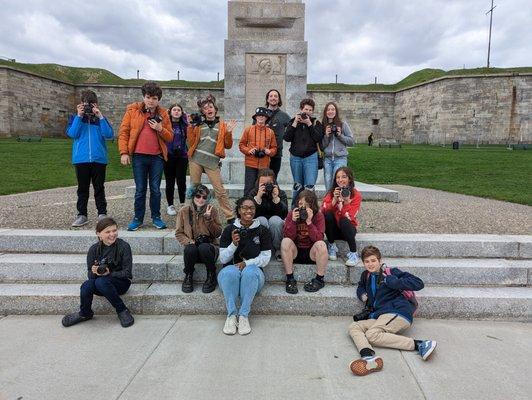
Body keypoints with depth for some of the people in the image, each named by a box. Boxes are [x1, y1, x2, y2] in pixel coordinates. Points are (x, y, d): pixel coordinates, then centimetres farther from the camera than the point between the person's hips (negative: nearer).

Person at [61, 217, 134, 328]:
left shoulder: (123, 246, -12)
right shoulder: (94, 249, -1)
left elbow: (127, 272, -11)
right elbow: (89, 274, 3)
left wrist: (109, 273, -25)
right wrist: (93, 272, -21)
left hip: (121, 282, -4)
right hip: (99, 279, 4)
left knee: (101, 282, -34)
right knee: (86, 285, -27)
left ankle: (122, 310, -16)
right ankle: (85, 314, 2)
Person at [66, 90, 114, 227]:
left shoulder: (101, 118, 8)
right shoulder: (75, 117, 9)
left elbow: (109, 134, -7)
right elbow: (72, 134, -7)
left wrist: (100, 117, -12)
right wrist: (79, 116, -10)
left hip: (99, 158, 0)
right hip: (81, 159, 1)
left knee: (99, 188, 5)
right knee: (82, 188, 8)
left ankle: (102, 214, 10)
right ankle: (82, 215, 15)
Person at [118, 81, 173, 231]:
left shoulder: (163, 114, 7)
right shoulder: (133, 110, 2)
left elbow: (170, 137, 9)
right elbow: (123, 132, 0)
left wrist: (160, 129, -10)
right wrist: (124, 152, -7)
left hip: (157, 157, 1)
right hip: (139, 156, -1)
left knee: (155, 189, 7)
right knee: (140, 189, 5)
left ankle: (156, 217, 19)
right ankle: (138, 218, 16)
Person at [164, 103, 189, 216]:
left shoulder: (184, 124, 7)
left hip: (182, 156, 1)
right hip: (169, 156, -1)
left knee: (181, 181, 0)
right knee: (170, 182, 6)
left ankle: (183, 204, 14)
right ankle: (170, 205, 15)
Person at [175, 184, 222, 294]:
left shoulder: (212, 210, 1)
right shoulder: (184, 211, 3)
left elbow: (218, 233, -2)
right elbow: (179, 233, 5)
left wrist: (209, 219, -16)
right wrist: (189, 242, -14)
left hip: (209, 246, 0)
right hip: (192, 248, 1)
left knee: (204, 248, -35)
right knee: (190, 249, -34)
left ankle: (211, 276, -9)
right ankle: (188, 277, -7)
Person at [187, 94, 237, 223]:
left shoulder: (222, 125, 9)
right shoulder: (198, 123, 10)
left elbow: (228, 145, 7)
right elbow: (191, 142, 7)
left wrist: (229, 132, -7)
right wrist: (191, 126, 1)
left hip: (212, 162, -2)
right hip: (196, 159, 2)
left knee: (220, 190, -6)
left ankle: (230, 217, 1)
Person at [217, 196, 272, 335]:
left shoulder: (262, 231, 4)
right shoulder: (229, 229, 5)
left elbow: (265, 258, 0)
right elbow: (223, 259, 1)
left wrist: (247, 263, -16)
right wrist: (234, 244, -17)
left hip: (253, 270, 0)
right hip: (231, 269, 0)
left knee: (250, 272, -36)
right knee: (230, 272, -35)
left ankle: (244, 315, -26)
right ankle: (231, 315, -24)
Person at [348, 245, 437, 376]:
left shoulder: (391, 272, 2)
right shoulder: (366, 276, 21)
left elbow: (418, 283, -4)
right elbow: (361, 286, 44)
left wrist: (394, 282, -13)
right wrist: (362, 294, 20)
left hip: (398, 313, -7)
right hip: (380, 316, 8)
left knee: (371, 335, -28)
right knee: (353, 327, -12)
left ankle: (419, 345, -27)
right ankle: (369, 357, -41)